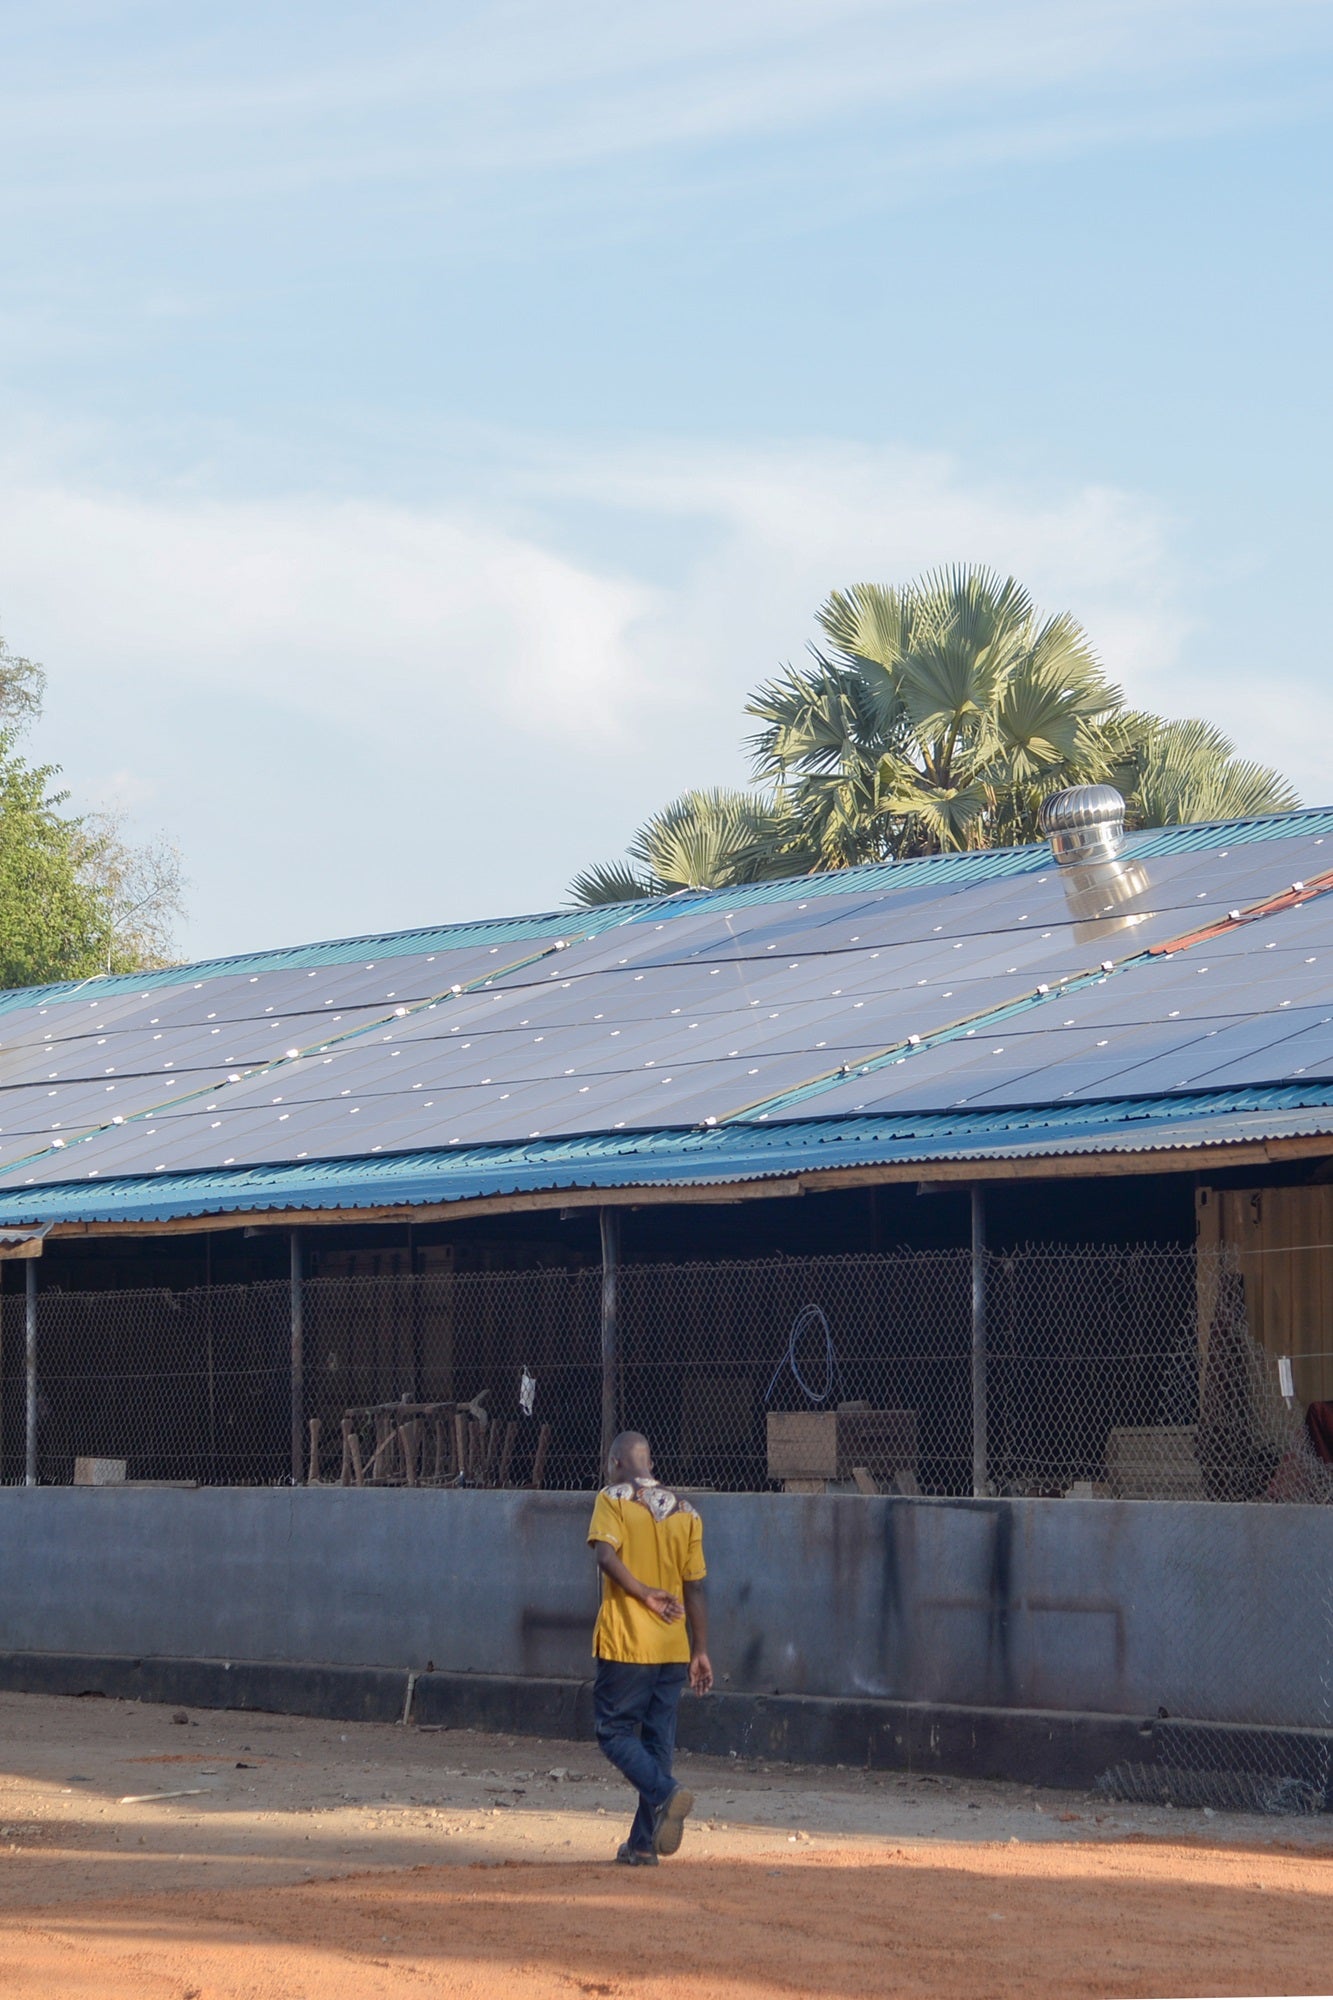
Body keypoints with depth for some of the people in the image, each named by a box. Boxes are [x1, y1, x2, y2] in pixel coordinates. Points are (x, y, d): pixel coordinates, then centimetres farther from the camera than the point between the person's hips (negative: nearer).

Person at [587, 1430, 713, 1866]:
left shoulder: (614, 1499, -2)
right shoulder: (685, 1511, 10)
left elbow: (606, 1554, -21)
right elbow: (694, 1588, 9)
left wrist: (643, 1594, -16)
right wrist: (700, 1651, 13)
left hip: (625, 1645, -5)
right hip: (673, 1649, 5)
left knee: (616, 1732, 3)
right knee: (658, 1740, 10)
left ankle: (665, 1793, -21)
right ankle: (644, 1844, 10)